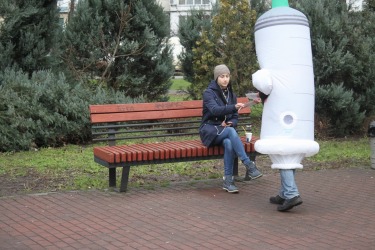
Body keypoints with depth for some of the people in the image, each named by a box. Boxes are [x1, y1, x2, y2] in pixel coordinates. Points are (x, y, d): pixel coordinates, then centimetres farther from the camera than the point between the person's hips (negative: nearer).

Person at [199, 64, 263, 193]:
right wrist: (234, 107, -40)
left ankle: (228, 181, -31)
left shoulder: (231, 94, 14)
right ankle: (249, 165, -39)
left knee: (229, 143, -33)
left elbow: (235, 116, 17)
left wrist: (231, 123, -8)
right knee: (231, 131, -36)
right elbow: (215, 110, -24)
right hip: (210, 130, -4)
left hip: (225, 130, 4)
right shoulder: (209, 93, -5)